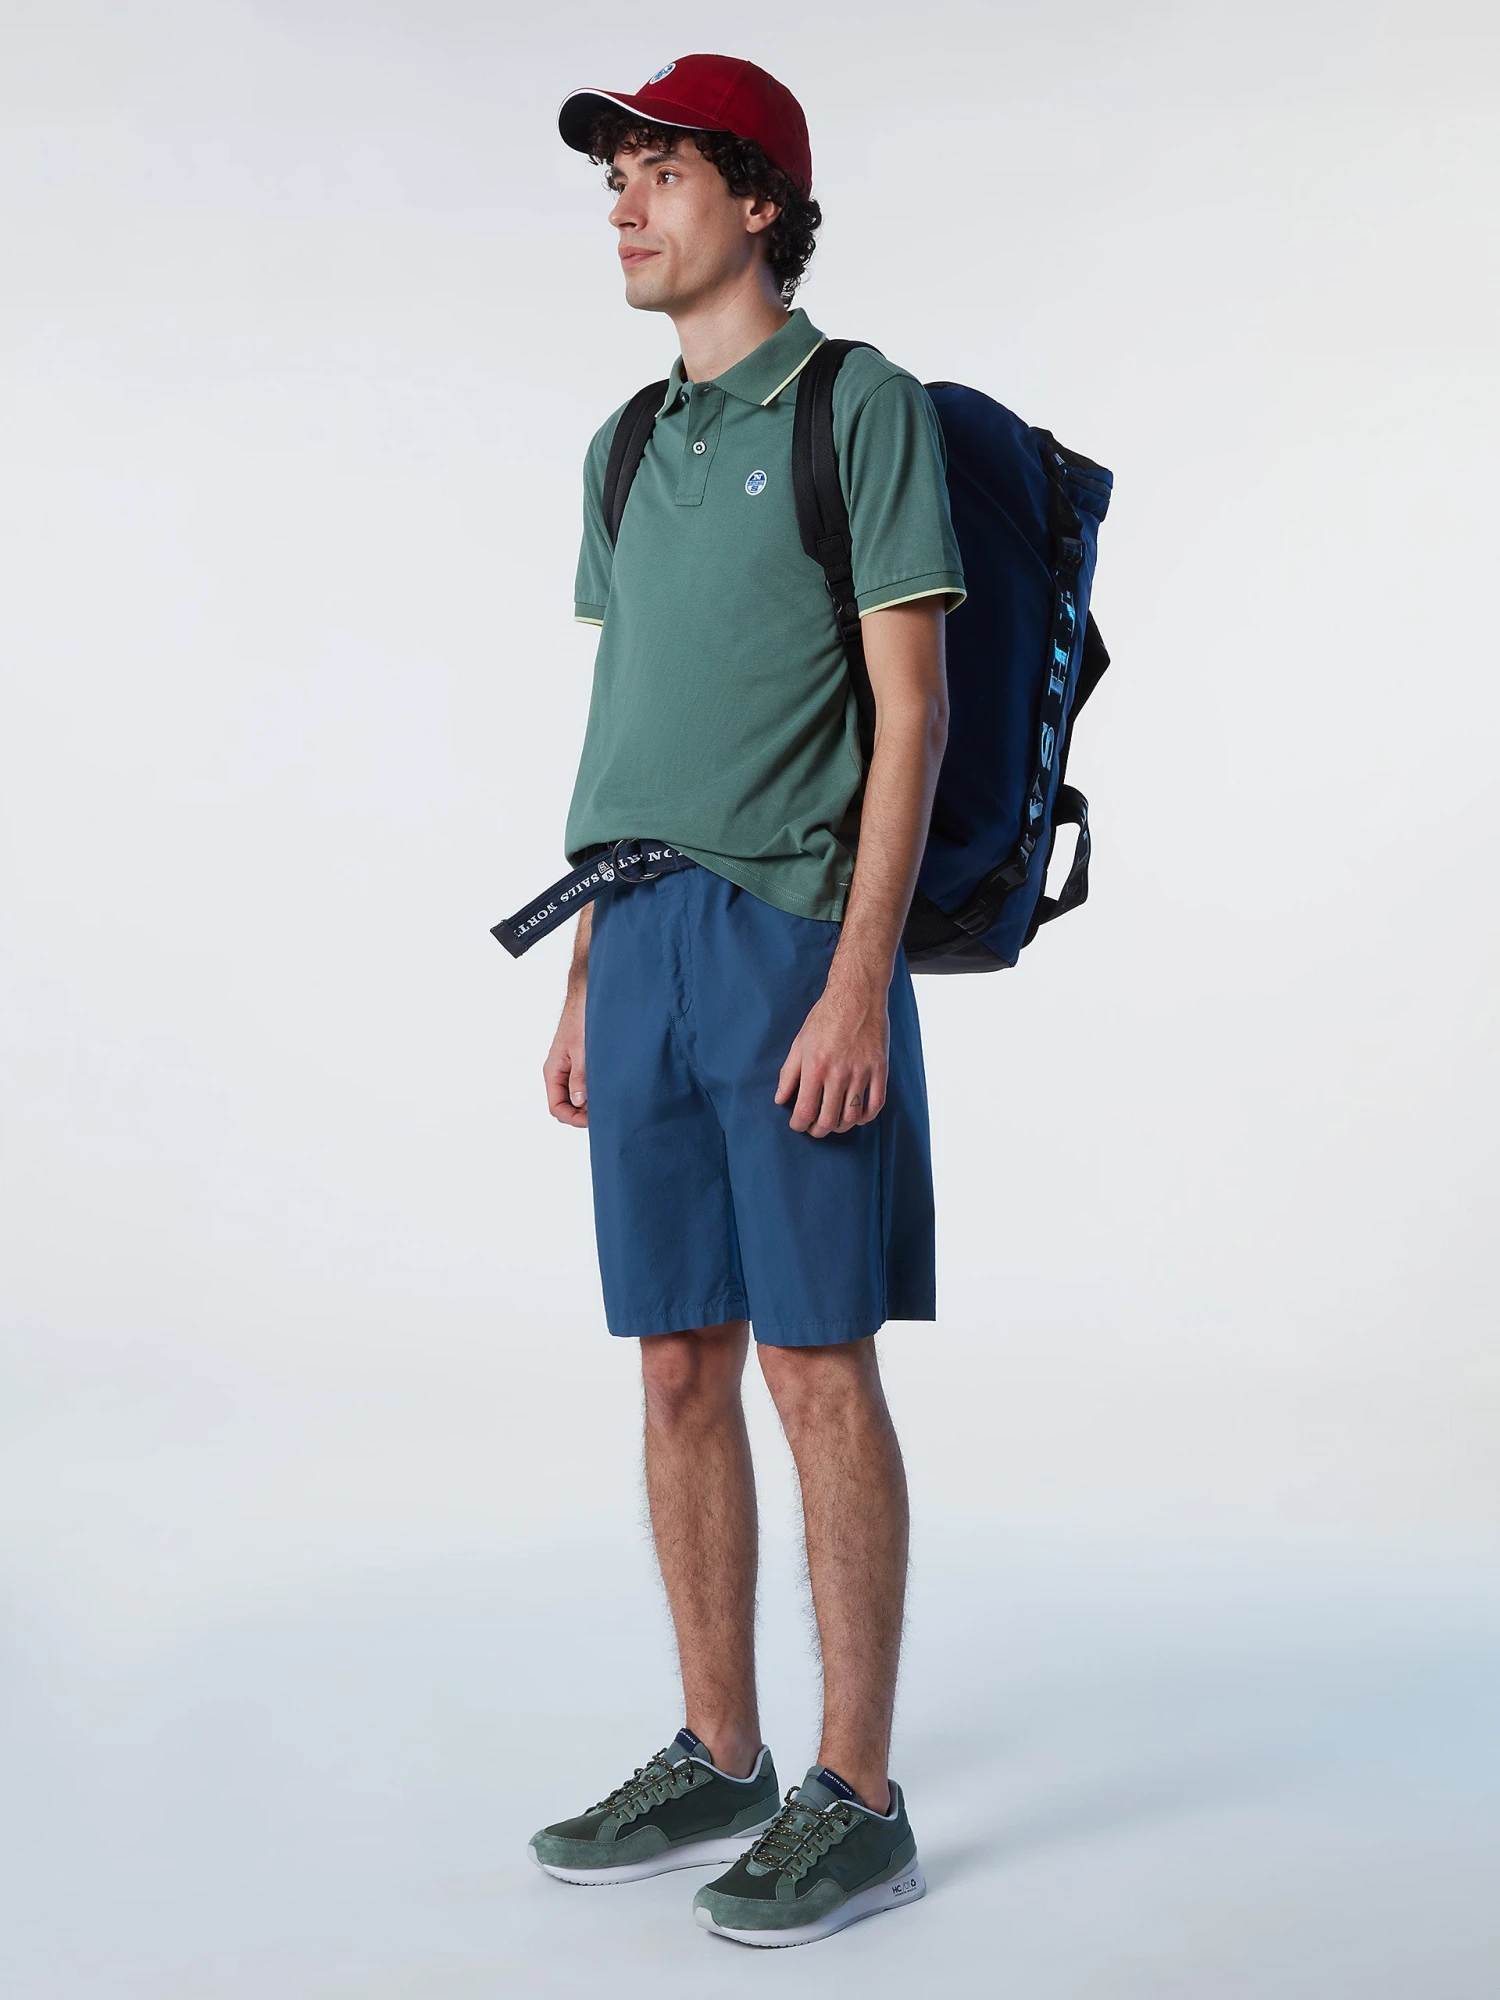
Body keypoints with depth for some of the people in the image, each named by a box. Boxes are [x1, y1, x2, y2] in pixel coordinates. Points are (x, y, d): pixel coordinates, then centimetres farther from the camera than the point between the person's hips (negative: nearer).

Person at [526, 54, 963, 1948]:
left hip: (796, 926, -7)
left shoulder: (861, 404, -3)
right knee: (679, 1368, 9)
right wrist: (583, 977, 15)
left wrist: (860, 977, -17)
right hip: (645, 940, 7)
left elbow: (912, 710, -9)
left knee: (819, 1366, -4)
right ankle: (717, 1760, 21)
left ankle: (855, 1802, 5)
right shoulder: (627, 448, 18)